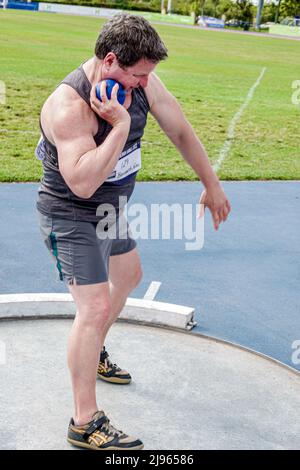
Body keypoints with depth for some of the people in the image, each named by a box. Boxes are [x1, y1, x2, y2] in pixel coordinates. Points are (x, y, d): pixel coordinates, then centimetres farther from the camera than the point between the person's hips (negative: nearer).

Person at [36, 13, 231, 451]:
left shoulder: (142, 81, -11)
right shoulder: (69, 106, -32)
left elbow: (180, 131, 0)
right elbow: (83, 183, -40)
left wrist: (212, 185, 8)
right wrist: (121, 124, -40)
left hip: (112, 210, 9)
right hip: (72, 219, -8)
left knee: (128, 275, 25)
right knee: (95, 307, -13)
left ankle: (93, 353, 49)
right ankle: (85, 424, 0)